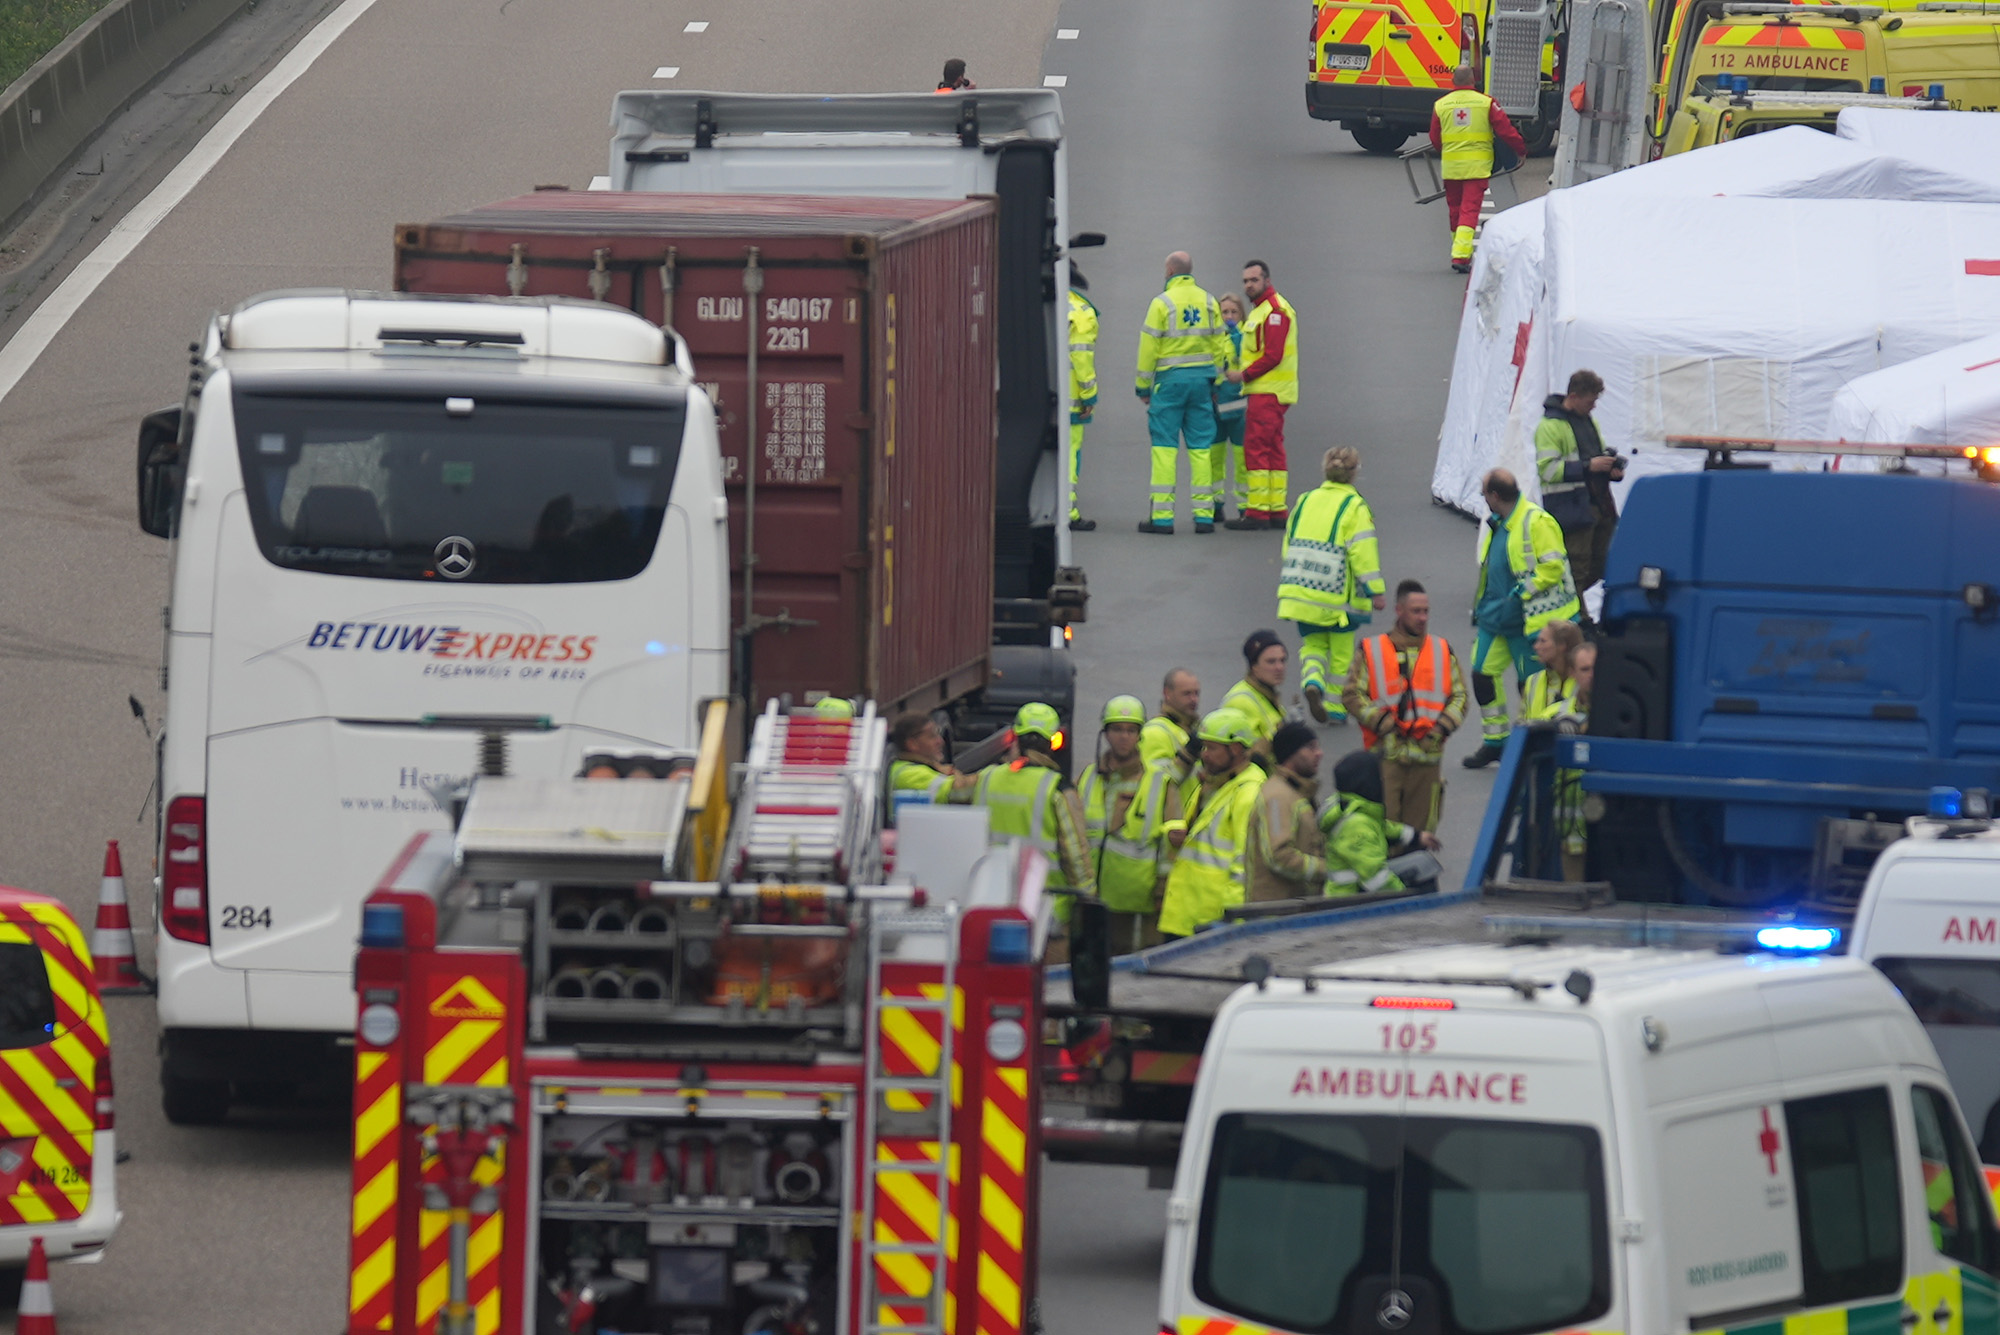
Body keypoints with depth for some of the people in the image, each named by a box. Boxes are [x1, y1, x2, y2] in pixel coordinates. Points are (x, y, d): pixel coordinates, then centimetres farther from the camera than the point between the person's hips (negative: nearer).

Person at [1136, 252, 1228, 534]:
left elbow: (1149, 347, -6)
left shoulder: (1162, 303, -7)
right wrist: (1215, 383, 17)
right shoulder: (1208, 302, 7)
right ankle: (1204, 515, 4)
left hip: (1170, 378, -4)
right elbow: (1218, 345, 10)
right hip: (1201, 379, 4)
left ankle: (1162, 516, -5)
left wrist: (1143, 386, 2)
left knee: (1164, 447, -2)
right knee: (1200, 447, 6)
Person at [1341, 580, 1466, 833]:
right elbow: (1351, 695, 3)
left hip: (1427, 754, 3)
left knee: (1421, 828, 4)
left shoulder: (1443, 652, 12)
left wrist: (1443, 727, -5)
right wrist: (1379, 720, -11)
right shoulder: (1372, 651, 4)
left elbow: (1459, 696, 13)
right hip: (1386, 755, -3)